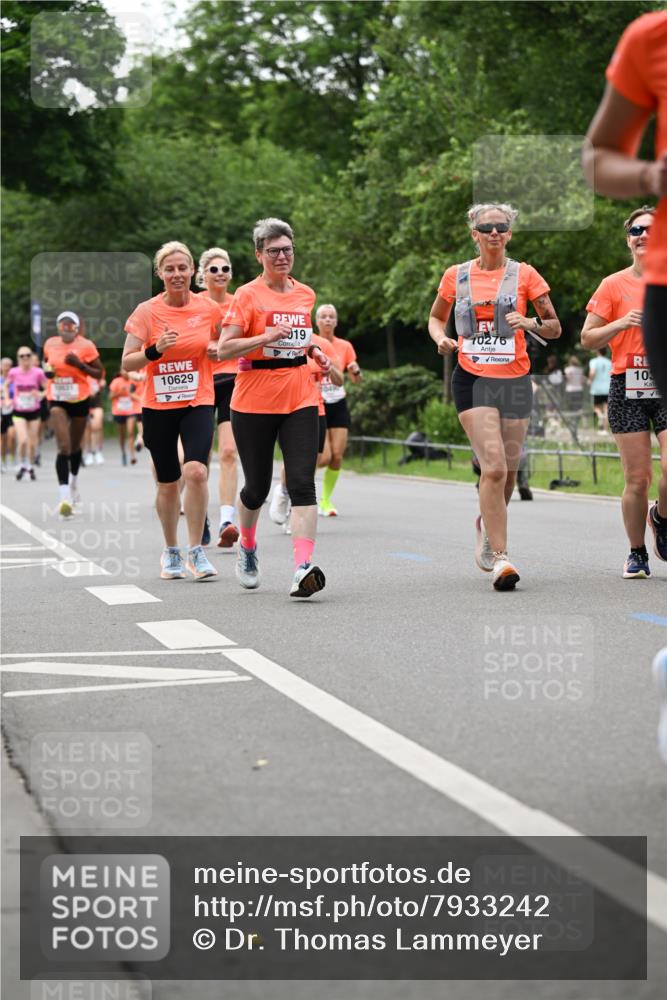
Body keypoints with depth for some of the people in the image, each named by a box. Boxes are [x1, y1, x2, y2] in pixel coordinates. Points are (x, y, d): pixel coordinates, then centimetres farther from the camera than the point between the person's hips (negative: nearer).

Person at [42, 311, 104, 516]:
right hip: (57, 401, 0)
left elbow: (99, 373, -6)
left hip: (80, 400, 0)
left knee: (75, 446, 18)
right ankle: (65, 496, -23)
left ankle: (74, 482, 46)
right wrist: (46, 370, -3)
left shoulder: (86, 346, -9)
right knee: (63, 447, -16)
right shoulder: (50, 344, 0)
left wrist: (79, 364, -20)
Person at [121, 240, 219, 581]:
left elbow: (223, 345, 19)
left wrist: (217, 349, -4)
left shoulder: (209, 309, 0)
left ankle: (196, 552, -11)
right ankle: (171, 552, 27)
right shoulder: (146, 311, -4)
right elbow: (127, 363, -5)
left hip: (198, 403, 0)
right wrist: (155, 350, -22)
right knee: (167, 484, 7)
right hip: (158, 407, 0)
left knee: (196, 471, -21)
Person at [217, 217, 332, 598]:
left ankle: (303, 568, -22)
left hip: (300, 399, 3)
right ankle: (248, 546, 38)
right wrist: (266, 337, -22)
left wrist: (316, 352, 11)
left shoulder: (306, 294, 11)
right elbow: (224, 349, -12)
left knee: (302, 483, -13)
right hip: (255, 401, -3)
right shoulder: (248, 295, -5)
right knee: (258, 487, 8)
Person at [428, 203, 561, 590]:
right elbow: (435, 318, 20)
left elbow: (555, 328, 6)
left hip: (515, 380, 1)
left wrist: (529, 323, -15)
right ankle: (501, 558, -15)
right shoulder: (456, 276, 6)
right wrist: (441, 337, -2)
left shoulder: (525, 275, 3)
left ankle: (488, 524, 39)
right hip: (472, 380, -1)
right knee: (494, 466, -17)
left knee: (508, 470, 7)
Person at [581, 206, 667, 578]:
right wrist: (622, 323, -11)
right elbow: (588, 339, 5)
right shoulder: (613, 285, 4)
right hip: (627, 387, -1)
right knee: (637, 477, -3)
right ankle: (637, 554, 12)